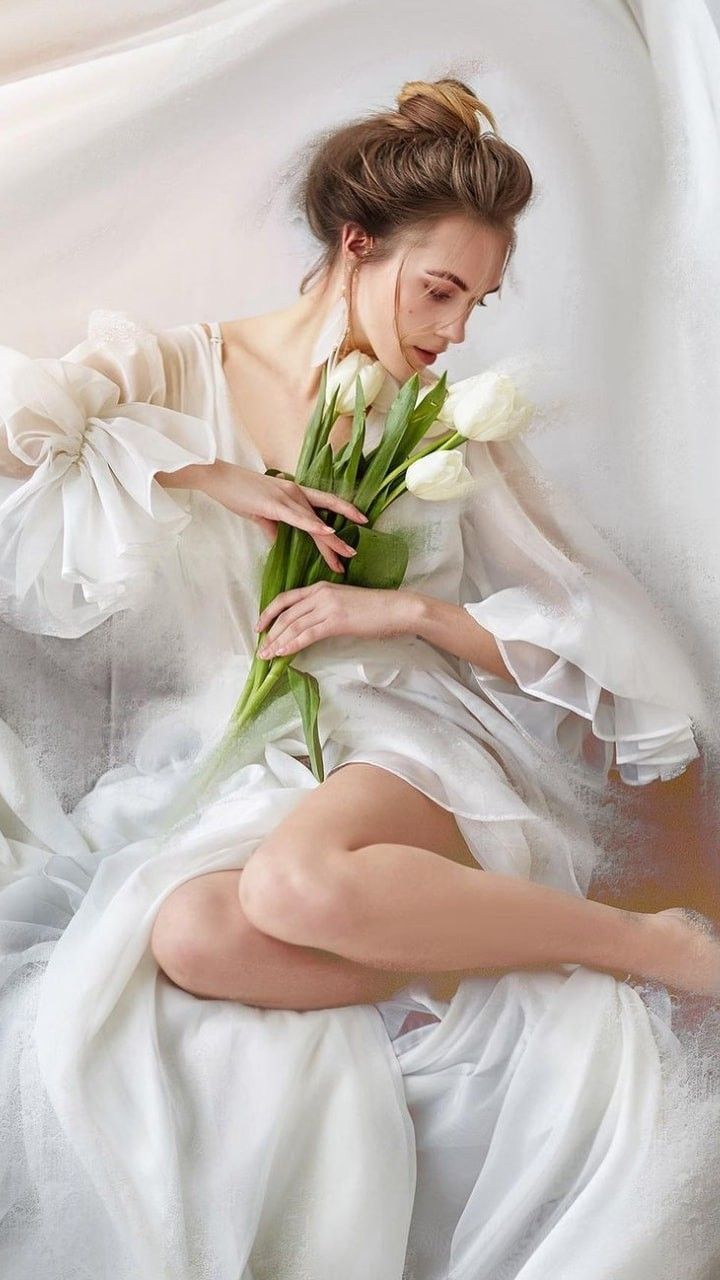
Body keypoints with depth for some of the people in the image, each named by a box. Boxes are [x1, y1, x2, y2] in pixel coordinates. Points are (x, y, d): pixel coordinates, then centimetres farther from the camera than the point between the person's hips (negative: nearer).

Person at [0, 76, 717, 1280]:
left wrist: (414, 609, -7)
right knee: (193, 935, -35)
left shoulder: (453, 427, 12)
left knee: (302, 878, -37)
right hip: (214, 771, 1)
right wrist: (207, 475, -10)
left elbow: (591, 632, 9)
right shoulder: (172, 370, 8)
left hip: (400, 748, 0)